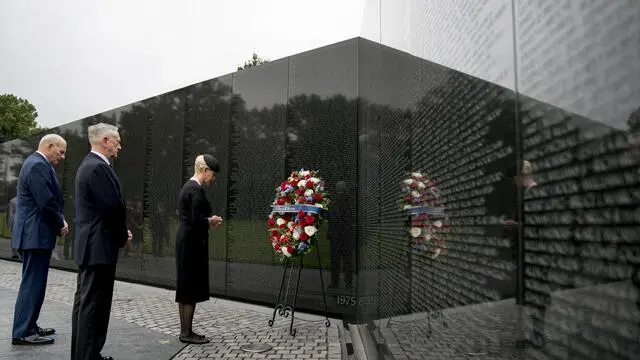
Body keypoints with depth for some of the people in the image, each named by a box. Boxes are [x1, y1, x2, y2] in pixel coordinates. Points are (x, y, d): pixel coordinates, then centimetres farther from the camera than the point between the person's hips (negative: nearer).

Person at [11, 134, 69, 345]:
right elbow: (46, 202, -23)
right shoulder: (38, 165, -17)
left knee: (33, 283, 16)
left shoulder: (37, 163, 17)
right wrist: (61, 223, -8)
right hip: (36, 235, -11)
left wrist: (59, 221, 6)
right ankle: (22, 333, 2)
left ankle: (28, 326, 25)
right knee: (33, 284, -5)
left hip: (33, 233, 11)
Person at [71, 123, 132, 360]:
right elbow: (114, 208, -22)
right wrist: (122, 236, -5)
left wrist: (120, 232, 9)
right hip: (99, 246, -11)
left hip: (88, 245, 11)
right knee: (94, 305, -4)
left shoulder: (89, 164, 15)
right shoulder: (99, 167, -18)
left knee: (85, 302, 16)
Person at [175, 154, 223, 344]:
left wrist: (209, 221, 8)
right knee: (191, 289, -1)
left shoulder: (187, 187, 14)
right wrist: (211, 221, -7)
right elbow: (196, 221, -25)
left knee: (185, 289, 14)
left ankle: (185, 330, 22)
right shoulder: (196, 190, -17)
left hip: (185, 243, 10)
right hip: (192, 244, -10)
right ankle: (187, 333, 8)